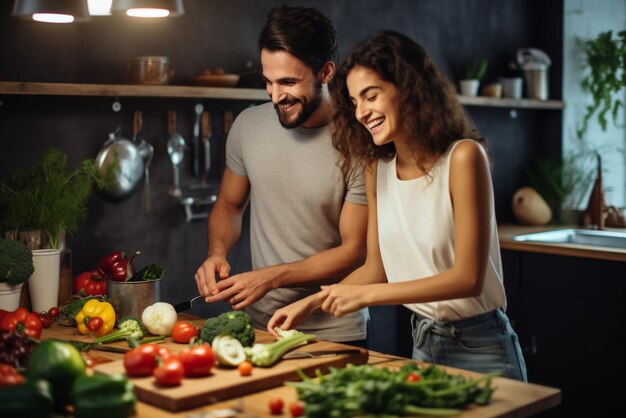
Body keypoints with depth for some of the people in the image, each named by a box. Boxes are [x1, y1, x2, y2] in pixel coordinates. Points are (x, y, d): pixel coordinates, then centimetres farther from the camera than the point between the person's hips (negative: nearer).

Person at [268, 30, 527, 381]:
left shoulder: (463, 157, -18)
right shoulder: (377, 169, 1)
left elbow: (468, 278, -21)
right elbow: (377, 268, 8)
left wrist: (366, 294, -23)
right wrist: (311, 303, -3)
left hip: (479, 349, -5)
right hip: (422, 343, 6)